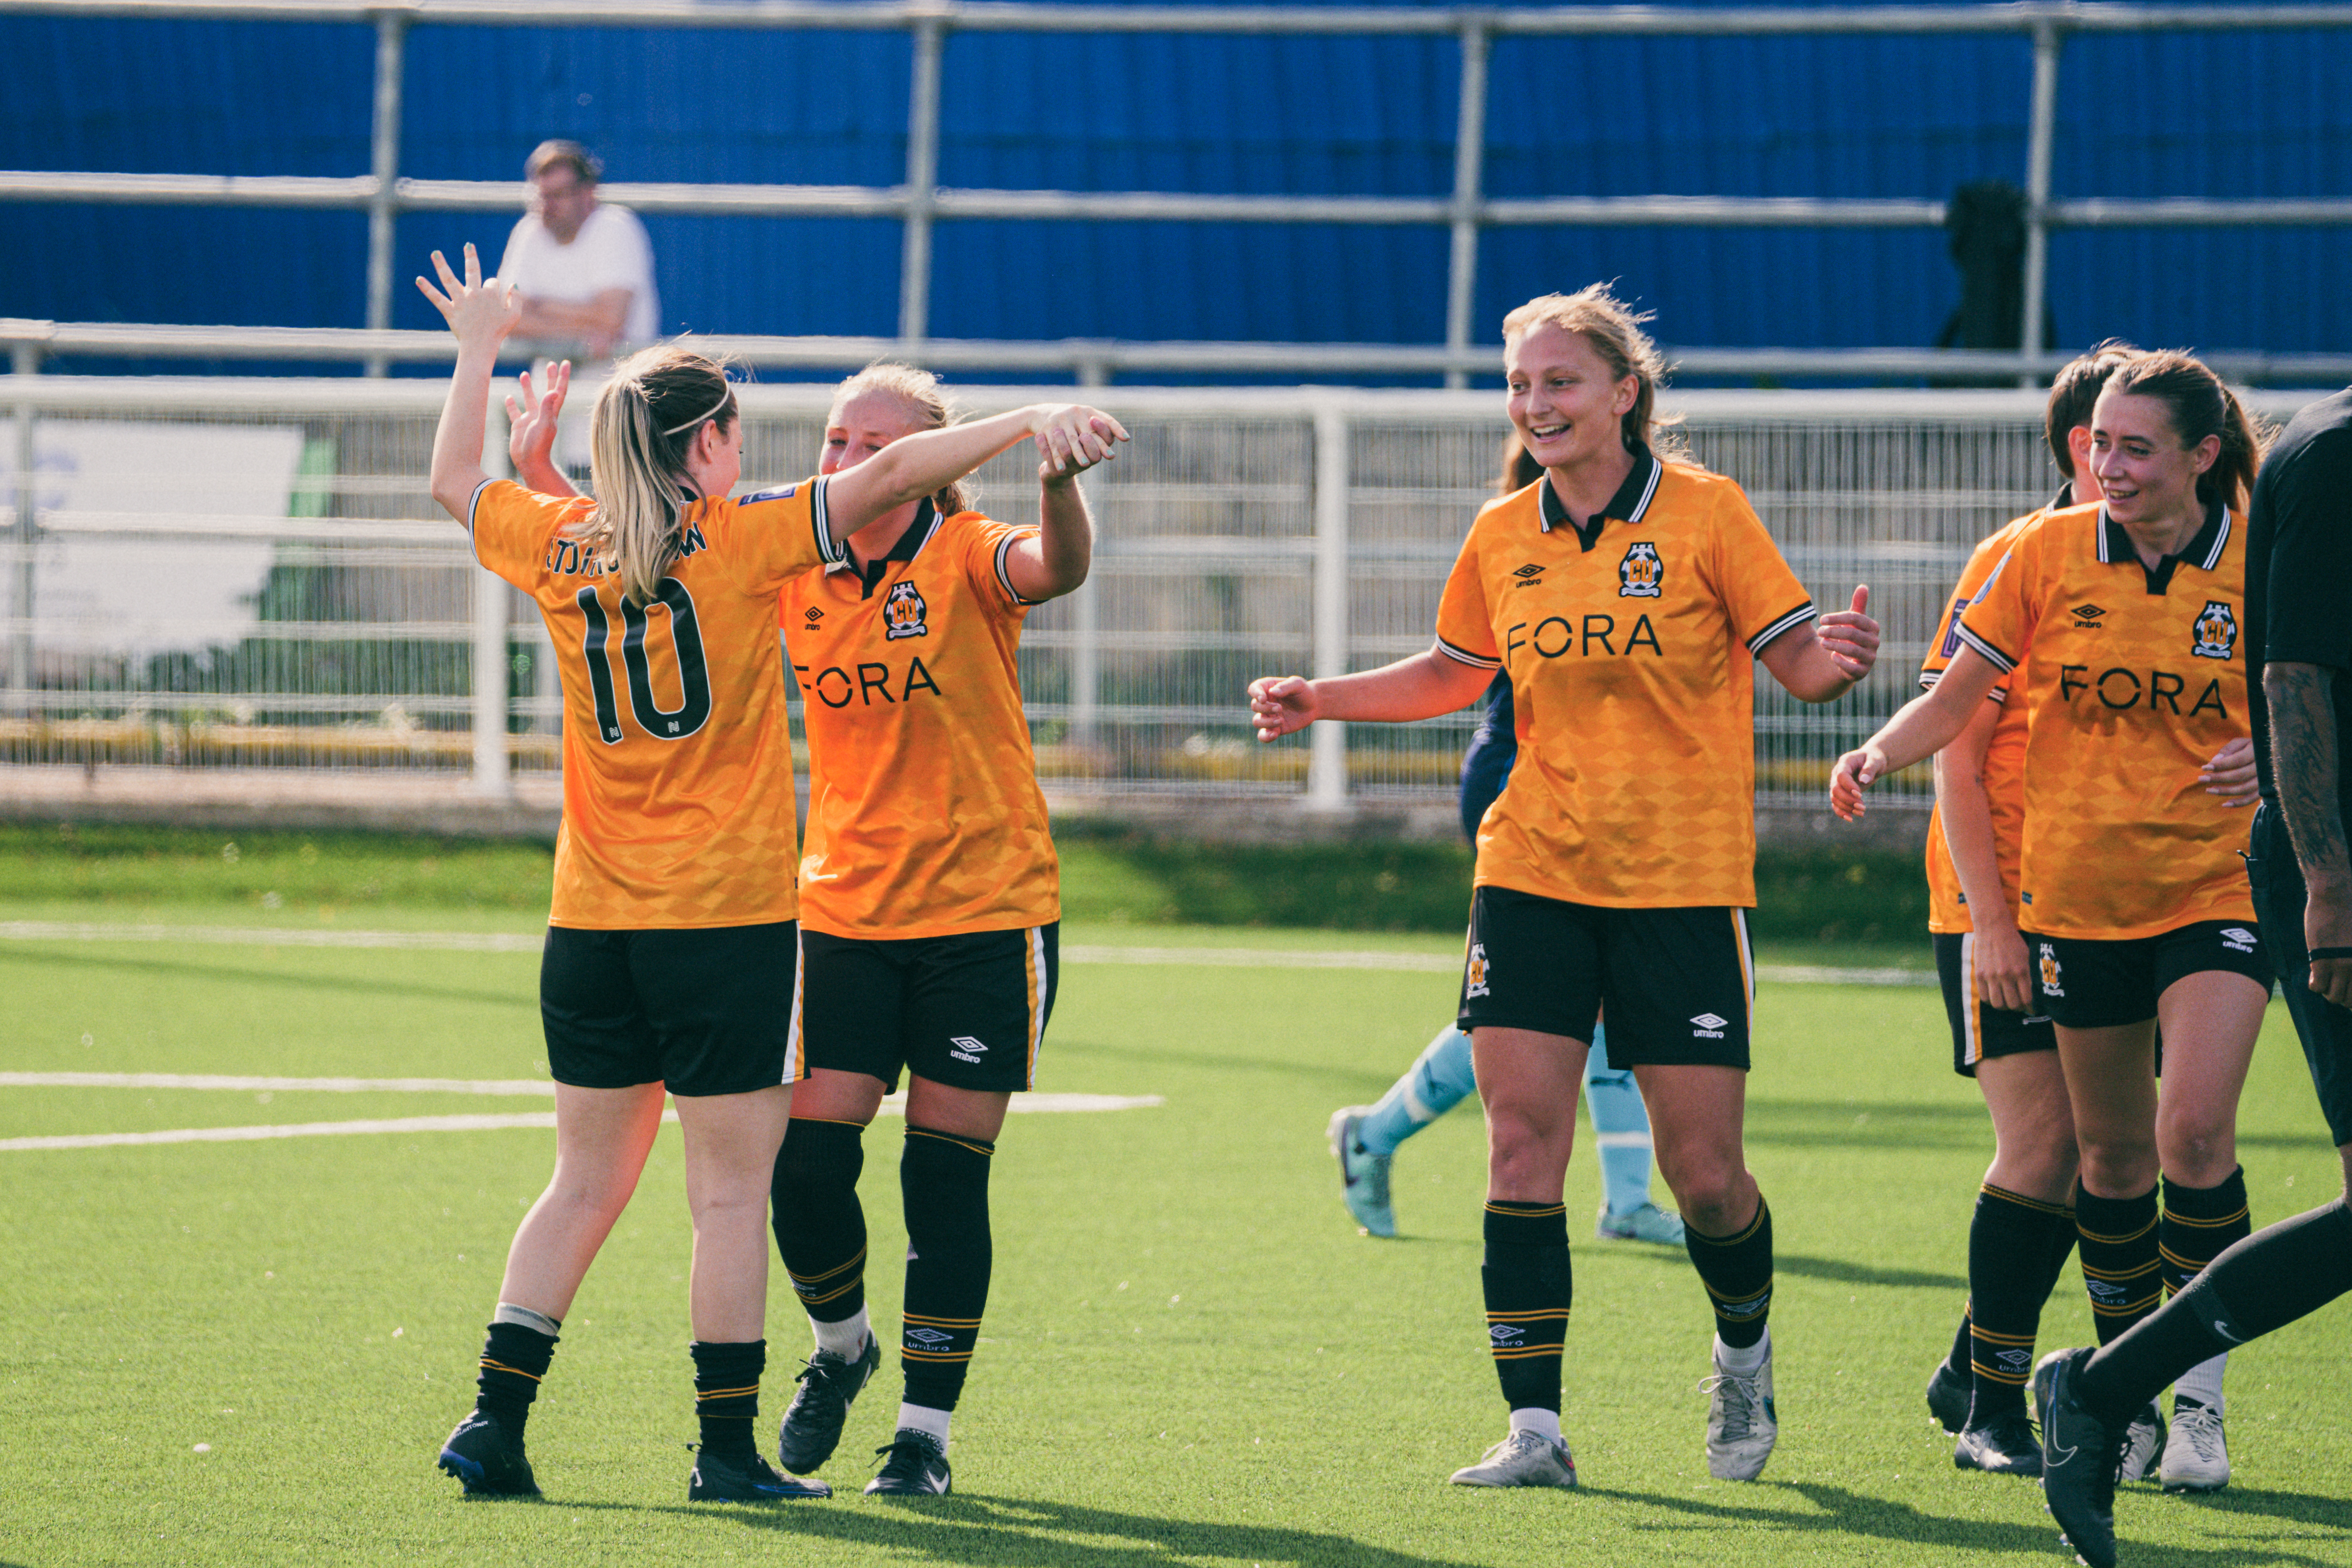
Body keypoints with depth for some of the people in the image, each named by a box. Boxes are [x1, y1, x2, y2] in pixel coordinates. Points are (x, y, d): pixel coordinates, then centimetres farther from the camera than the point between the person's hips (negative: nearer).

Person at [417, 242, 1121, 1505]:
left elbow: (453, 481, 24)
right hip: (726, 920, -5)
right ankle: (727, 1449, 1)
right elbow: (889, 478, -16)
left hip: (591, 925, 5)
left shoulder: (563, 547, 6)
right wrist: (1029, 421, -18)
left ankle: (494, 1422, 8)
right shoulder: (741, 543, -7)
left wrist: (478, 349, 35)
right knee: (732, 1193, 1)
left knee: (586, 1184, 13)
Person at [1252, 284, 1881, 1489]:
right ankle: (1534, 1427, -3)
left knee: (1702, 1172, -2)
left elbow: (1796, 662, -5)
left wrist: (1839, 659, -28)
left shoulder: (1704, 512, -6)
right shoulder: (1502, 536, 6)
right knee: (1522, 1141, -7)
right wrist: (1323, 701, 11)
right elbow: (1455, 673, 22)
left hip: (1682, 881, -3)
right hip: (1533, 874, 3)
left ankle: (1744, 1360, 29)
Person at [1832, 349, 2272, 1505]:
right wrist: (1881, 753, -17)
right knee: (2111, 1154, 9)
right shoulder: (2049, 553, -2)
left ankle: (2199, 1396, -7)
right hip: (2078, 893, 2)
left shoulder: (2260, 563, -5)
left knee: (2194, 1129, -18)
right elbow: (1959, 695, 2)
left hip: (2217, 885, -2)